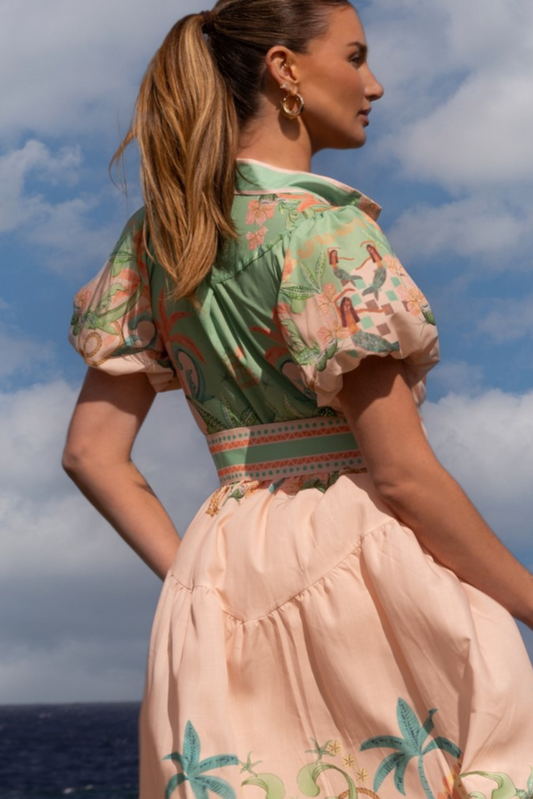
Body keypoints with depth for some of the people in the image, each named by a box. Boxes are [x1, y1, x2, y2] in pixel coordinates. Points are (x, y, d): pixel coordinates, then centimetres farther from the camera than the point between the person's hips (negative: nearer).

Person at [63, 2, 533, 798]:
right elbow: (403, 472, -15)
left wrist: (195, 577, 9)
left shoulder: (158, 236, 10)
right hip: (358, 565, -7)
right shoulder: (321, 224, -12)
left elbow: (92, 451, 8)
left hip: (220, 590, 7)